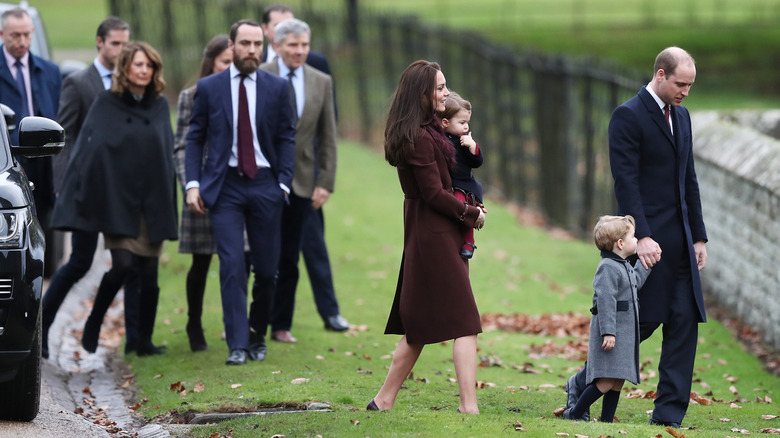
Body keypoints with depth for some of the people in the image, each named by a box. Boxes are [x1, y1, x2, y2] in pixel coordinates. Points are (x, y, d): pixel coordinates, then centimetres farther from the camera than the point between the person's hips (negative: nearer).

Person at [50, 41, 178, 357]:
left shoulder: (160, 106, 10)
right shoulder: (106, 105, 0)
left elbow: (168, 152, 14)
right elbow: (88, 150, -3)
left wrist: (167, 205, 9)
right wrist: (79, 197, -10)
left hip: (152, 202, 3)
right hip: (117, 201, -3)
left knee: (149, 273, 1)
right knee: (123, 264, -15)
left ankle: (144, 342, 9)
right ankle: (93, 323, 7)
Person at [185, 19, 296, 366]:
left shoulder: (277, 87, 5)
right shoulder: (209, 87, 4)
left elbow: (287, 138, 7)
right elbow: (194, 139, 7)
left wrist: (284, 183, -3)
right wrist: (193, 184, -3)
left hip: (264, 183, 1)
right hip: (225, 186, -1)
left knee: (267, 268, 3)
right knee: (232, 266, -10)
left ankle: (257, 337, 22)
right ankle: (238, 345, -7)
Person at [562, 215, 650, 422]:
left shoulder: (625, 266, 16)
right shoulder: (608, 268, -15)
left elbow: (635, 283, 37)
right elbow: (605, 300, -20)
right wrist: (608, 332, -25)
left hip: (624, 333, 10)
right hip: (611, 334, -10)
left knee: (617, 382, 8)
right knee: (607, 381, -14)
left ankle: (606, 420, 12)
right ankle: (575, 413, -3)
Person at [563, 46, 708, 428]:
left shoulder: (681, 116, 15)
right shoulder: (628, 116, -9)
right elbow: (625, 182, -15)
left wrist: (698, 236, 15)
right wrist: (641, 237, -22)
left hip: (680, 240, 7)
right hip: (648, 239, -7)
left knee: (685, 322, 1)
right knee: (641, 321, -4)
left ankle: (669, 413, 4)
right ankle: (582, 385, 15)